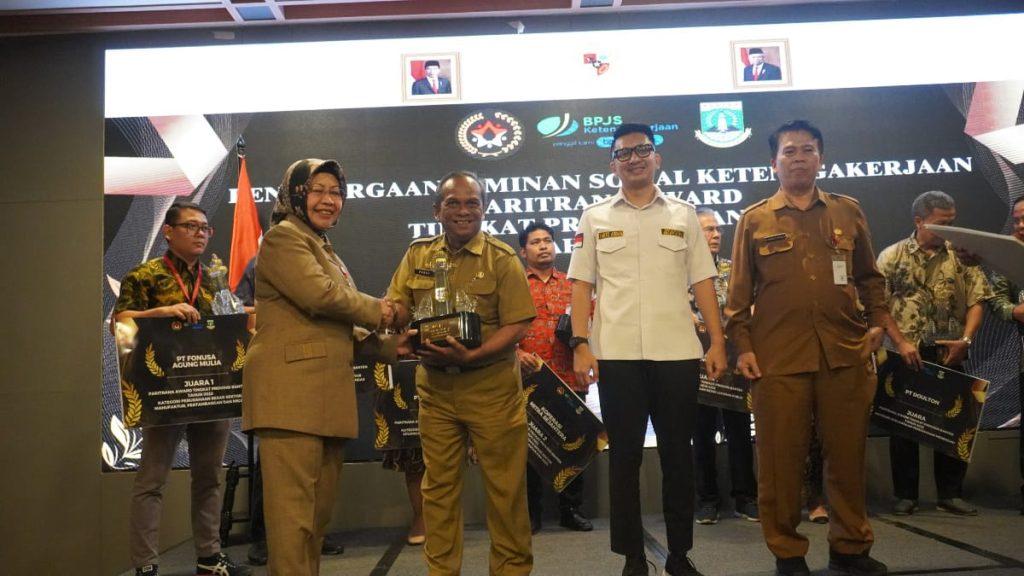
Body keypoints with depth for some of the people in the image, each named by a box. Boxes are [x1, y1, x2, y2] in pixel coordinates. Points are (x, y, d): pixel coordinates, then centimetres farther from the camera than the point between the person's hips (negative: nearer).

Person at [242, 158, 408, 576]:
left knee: (320, 508, 11)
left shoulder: (326, 250, 27)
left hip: (327, 392, 10)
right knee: (293, 507, -9)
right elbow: (319, 295, -17)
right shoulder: (284, 237, -2)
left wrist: (387, 347, 12)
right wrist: (376, 311, -2)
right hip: (291, 389, -9)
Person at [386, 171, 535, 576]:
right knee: (438, 484, 12)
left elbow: (517, 325, -11)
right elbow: (396, 307, 7)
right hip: (435, 387, 4)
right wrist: (391, 324, -18)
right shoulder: (417, 254, 6)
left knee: (504, 484, 5)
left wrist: (471, 355, -23)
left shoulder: (502, 258, -6)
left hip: (491, 387, -3)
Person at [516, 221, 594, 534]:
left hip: (571, 378, 3)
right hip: (528, 378, -2)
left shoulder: (573, 284, 14)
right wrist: (517, 354, -17)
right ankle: (531, 514, 17)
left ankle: (571, 510, 21)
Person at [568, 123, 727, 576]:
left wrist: (717, 342, 1)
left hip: (678, 352, 1)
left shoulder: (683, 215, 10)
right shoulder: (595, 217, 8)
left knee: (678, 454, 8)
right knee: (625, 456, 6)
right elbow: (581, 285, 4)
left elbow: (702, 282, 8)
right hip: (617, 354, -1)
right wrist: (581, 343, -6)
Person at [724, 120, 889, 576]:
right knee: (780, 458, 2)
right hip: (778, 357, -2)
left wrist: (877, 321, 4)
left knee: (847, 454, 8)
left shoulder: (848, 211, 13)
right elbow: (739, 291, 5)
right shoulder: (754, 220, 8)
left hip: (845, 352, 2)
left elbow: (869, 276, 18)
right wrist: (742, 345, -3)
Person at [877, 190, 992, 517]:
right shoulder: (892, 257, 1)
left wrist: (965, 339, -12)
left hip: (949, 354, 2)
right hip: (907, 355, -2)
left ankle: (950, 494, 18)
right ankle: (906, 495, 14)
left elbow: (977, 300, 2)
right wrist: (901, 343, -13)